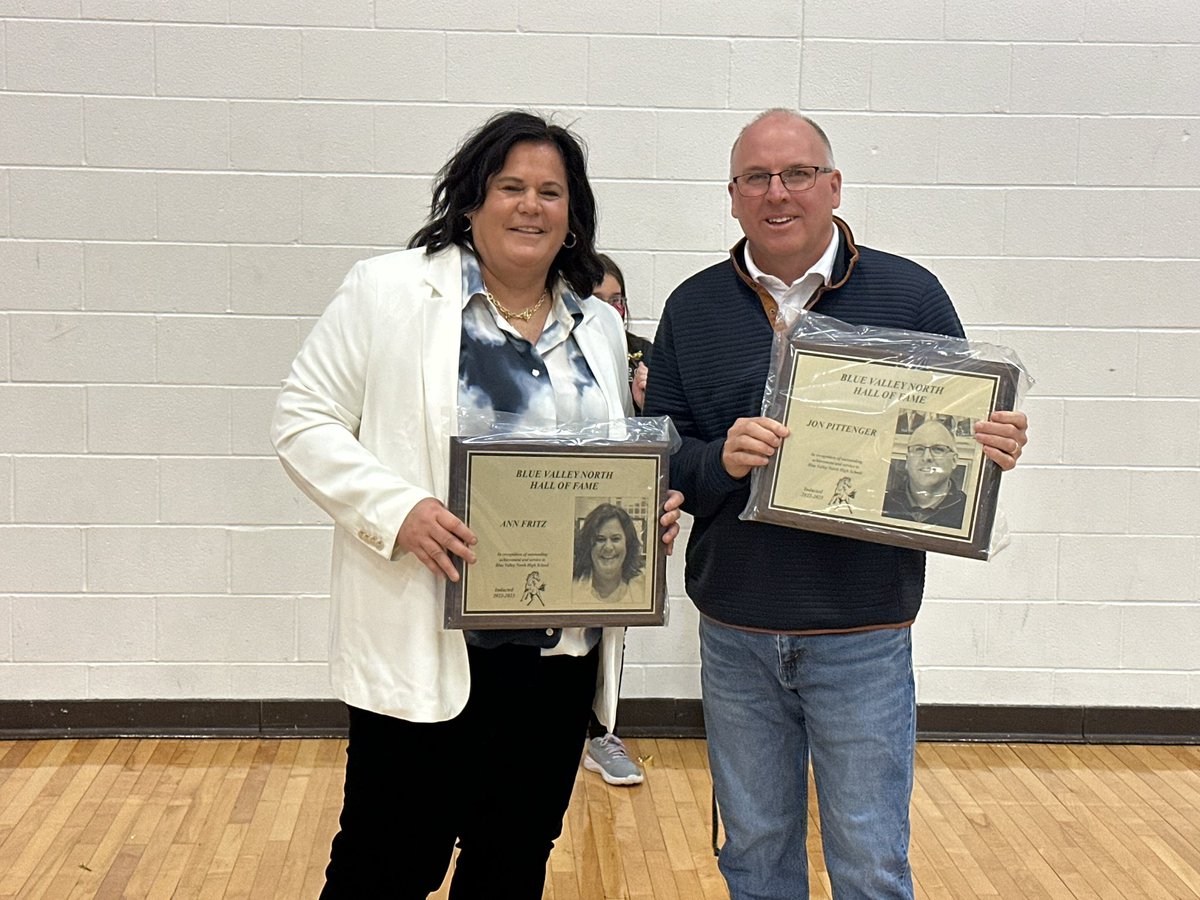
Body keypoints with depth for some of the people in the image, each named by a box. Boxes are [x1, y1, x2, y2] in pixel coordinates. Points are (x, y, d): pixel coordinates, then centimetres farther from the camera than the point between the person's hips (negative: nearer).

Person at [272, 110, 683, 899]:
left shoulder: (600, 326, 12)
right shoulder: (389, 291, -3)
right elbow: (304, 422, -5)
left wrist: (654, 510, -1)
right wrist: (398, 511, -19)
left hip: (561, 648, 5)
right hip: (426, 643, -5)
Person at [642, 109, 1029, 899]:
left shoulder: (910, 295, -1)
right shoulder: (694, 309, 4)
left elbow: (965, 437, 3)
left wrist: (997, 450, -19)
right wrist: (719, 459, -20)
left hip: (862, 638, -2)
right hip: (734, 636, 2)